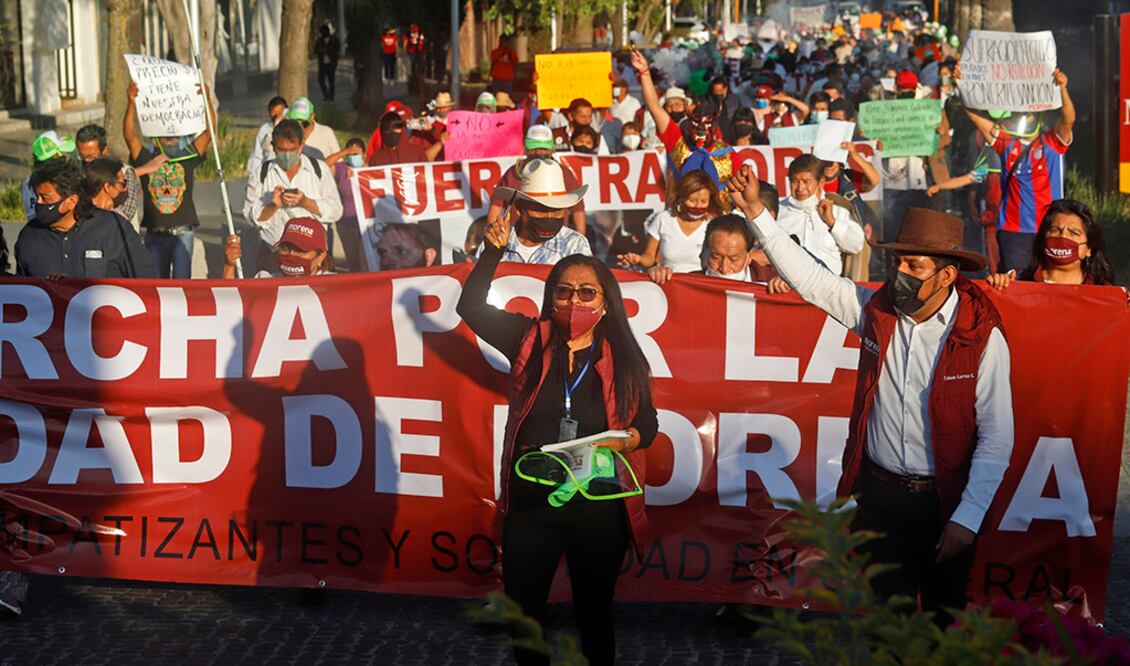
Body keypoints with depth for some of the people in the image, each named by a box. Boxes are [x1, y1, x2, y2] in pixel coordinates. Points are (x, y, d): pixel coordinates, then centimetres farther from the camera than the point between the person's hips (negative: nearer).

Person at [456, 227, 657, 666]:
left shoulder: (623, 358, 0)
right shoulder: (531, 340, 1)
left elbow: (647, 424, 6)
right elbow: (471, 306, -3)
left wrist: (620, 441, -15)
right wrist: (494, 251, -12)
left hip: (599, 508, -1)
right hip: (530, 501, 1)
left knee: (594, 612, 14)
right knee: (523, 610, 11)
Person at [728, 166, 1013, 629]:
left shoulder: (982, 338, -12)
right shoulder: (876, 310, -1)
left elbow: (996, 439, -12)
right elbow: (808, 277, 4)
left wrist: (967, 519, -16)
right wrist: (755, 212, -2)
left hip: (943, 501, -3)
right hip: (877, 493, 3)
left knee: (944, 616, 10)